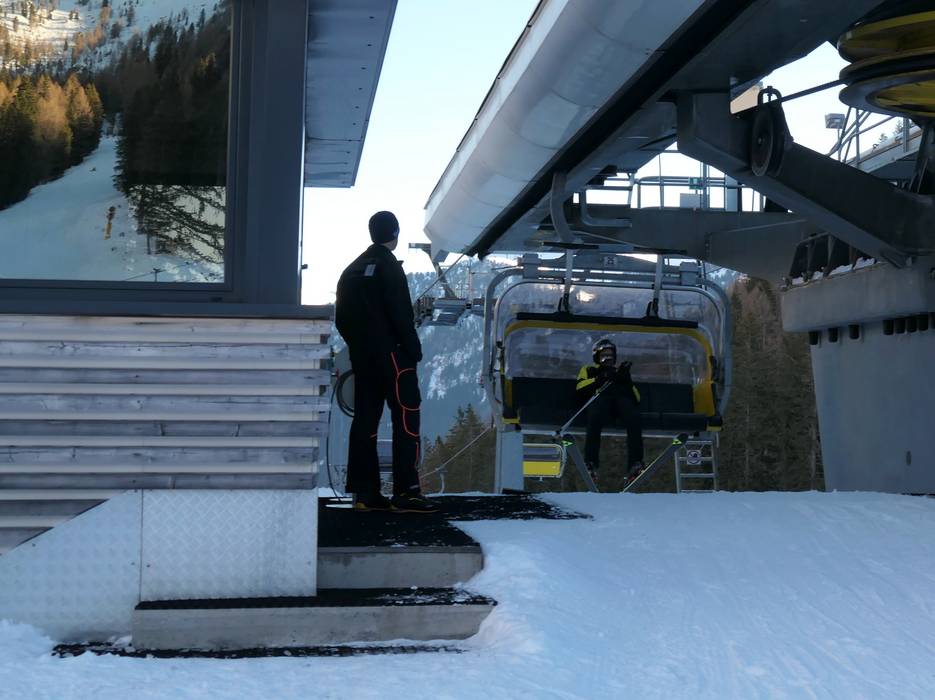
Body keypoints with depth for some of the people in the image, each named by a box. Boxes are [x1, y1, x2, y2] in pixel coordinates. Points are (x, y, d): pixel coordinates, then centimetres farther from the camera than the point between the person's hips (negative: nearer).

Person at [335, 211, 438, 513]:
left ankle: (364, 492, 8)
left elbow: (341, 318, 18)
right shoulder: (388, 266, -9)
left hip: (361, 357, 8)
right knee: (406, 417, -8)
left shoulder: (353, 270, 16)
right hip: (391, 353, -8)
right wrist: (414, 348, -11)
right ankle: (406, 491, -14)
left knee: (365, 420, 8)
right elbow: (401, 314, -16)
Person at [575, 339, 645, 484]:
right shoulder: (589, 370, 34)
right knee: (595, 418, -39)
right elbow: (580, 388, 10)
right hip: (600, 398, -2)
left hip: (622, 398, 2)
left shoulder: (621, 370, 38)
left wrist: (628, 382, 6)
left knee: (633, 418, -35)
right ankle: (591, 463, -46)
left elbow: (637, 398, 25)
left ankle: (635, 464, -47)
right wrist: (600, 379, -3)